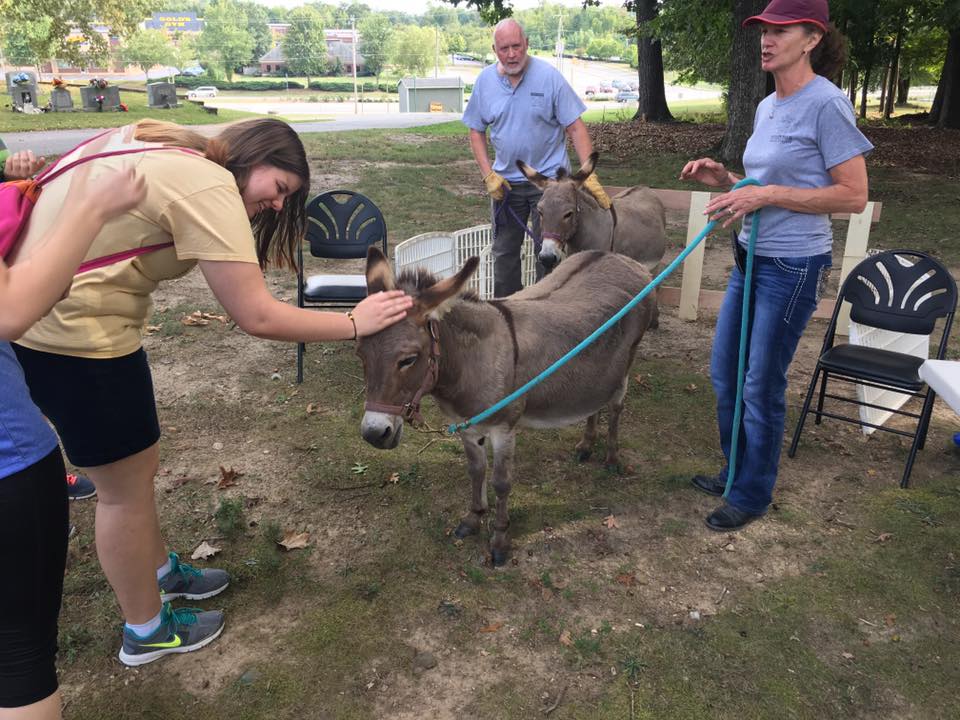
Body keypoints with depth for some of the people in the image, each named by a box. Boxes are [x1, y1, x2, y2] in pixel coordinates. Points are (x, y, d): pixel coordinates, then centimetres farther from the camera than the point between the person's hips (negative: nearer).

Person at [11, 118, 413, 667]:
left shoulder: (164, 144, 10)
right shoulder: (208, 186, -20)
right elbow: (257, 316, -20)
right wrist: (354, 323, -11)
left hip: (39, 316, 9)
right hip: (73, 335, -9)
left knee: (137, 463, 23)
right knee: (128, 486, 7)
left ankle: (162, 572, 45)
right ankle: (148, 631, 28)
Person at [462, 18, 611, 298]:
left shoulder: (549, 76, -11)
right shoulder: (485, 80, -1)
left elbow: (575, 128, -11)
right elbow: (476, 132, 6)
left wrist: (590, 176, -20)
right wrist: (489, 175, -6)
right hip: (505, 181, 4)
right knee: (504, 252, 12)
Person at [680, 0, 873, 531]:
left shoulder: (826, 104, -14)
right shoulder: (767, 106, 10)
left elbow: (853, 195, -16)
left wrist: (767, 195, -22)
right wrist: (725, 180, 1)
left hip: (793, 267, -8)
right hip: (752, 258, 9)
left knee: (761, 386, 2)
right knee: (724, 373, 15)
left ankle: (752, 494, 22)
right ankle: (736, 472, 36)